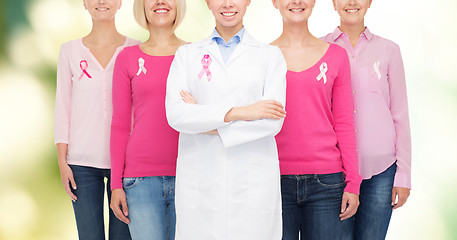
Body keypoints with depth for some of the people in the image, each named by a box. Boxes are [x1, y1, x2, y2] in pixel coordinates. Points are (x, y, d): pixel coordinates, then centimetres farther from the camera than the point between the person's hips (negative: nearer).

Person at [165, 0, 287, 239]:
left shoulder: (270, 55, 7)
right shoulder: (187, 54, 10)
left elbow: (273, 121, -6)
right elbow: (175, 114, -6)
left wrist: (209, 125, -7)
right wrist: (238, 112, -13)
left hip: (253, 183, -1)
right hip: (200, 182, 1)